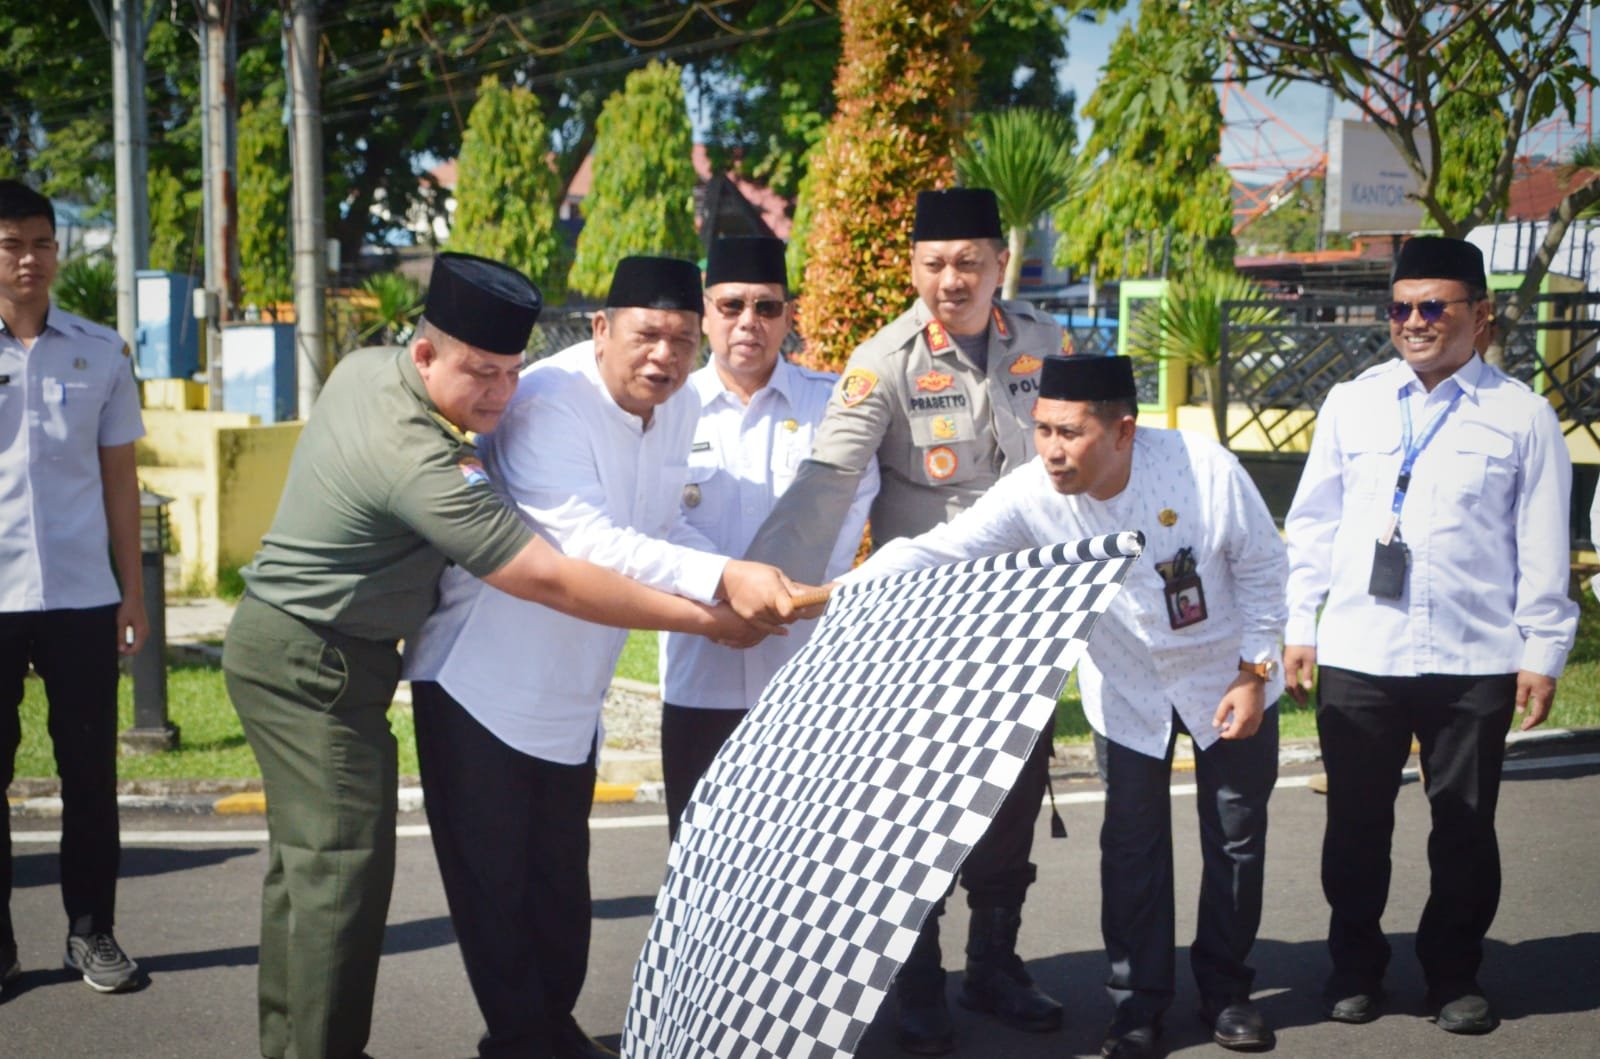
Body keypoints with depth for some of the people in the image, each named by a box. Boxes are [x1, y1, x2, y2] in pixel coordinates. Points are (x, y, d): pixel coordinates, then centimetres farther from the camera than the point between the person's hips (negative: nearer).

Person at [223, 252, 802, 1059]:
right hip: (317, 666, -10)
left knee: (306, 864, 17)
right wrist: (707, 619, -25)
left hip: (289, 650, 10)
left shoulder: (364, 366, -2)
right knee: (344, 875, -9)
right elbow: (552, 581, -29)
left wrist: (463, 463, 9)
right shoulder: (416, 461, -30)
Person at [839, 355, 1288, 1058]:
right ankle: (1138, 1000, 18)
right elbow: (934, 551, -29)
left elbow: (1262, 567, -13)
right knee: (1132, 843, 3)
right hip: (1126, 687, 1)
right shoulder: (1030, 496, -23)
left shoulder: (1205, 470, -27)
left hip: (1227, 678, -1)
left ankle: (1226, 992, 26)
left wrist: (1255, 671, -13)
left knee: (1236, 836, 9)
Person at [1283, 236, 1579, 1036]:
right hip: (1357, 656, 2)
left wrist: (1543, 653, -1)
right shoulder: (1352, 404, 6)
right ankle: (1355, 968, 26)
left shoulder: (1520, 416, 0)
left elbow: (1542, 548, 1)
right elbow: (1312, 523, 9)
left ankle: (1454, 975, 26)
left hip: (1474, 662, -1)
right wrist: (1298, 625, 5)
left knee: (1465, 826, 9)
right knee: (1356, 821, 10)